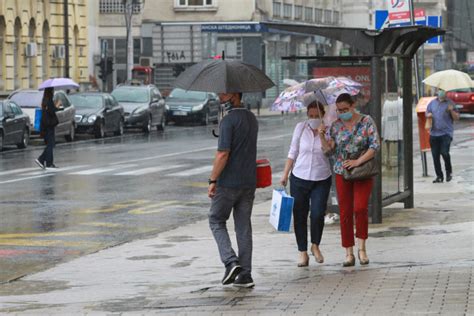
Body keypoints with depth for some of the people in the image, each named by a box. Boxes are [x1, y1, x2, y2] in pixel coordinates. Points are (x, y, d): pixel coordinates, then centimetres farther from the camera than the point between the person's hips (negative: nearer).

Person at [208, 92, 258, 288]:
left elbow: (223, 154, -21)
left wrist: (212, 180, -15)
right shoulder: (252, 119, 12)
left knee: (217, 221, 9)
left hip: (229, 182, -7)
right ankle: (245, 274, 7)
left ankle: (230, 261, -9)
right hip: (249, 182, 7)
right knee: (244, 226, 9)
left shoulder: (229, 120, -16)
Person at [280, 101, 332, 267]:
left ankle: (315, 246, 17)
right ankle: (303, 252, 14)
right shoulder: (301, 127, 1)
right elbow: (293, 152, 7)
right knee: (299, 216, 3)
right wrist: (285, 174, 7)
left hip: (321, 180, -2)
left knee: (318, 214, -9)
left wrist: (322, 135, -22)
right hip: (299, 178, 2)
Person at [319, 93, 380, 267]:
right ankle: (349, 254, 7)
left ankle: (362, 248, -2)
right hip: (342, 173, 3)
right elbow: (329, 150, 7)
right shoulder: (336, 126, 6)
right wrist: (322, 136, -11)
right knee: (345, 213, 1)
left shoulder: (366, 121, -2)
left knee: (360, 207, -16)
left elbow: (375, 145, -8)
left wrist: (358, 161, -16)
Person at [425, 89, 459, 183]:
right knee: (435, 156, 4)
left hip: (446, 133, -4)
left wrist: (451, 111, -18)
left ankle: (449, 172, 7)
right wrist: (428, 115, -2)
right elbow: (427, 113, 22)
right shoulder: (432, 103, 12)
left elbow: (456, 118, 0)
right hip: (434, 133, 4)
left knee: (444, 153, -18)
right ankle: (439, 176, 15)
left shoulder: (450, 103, 0)